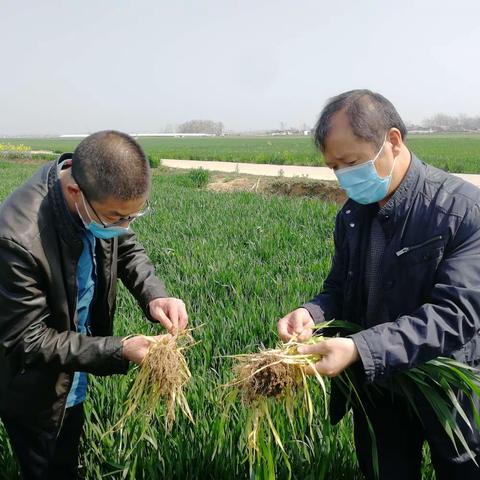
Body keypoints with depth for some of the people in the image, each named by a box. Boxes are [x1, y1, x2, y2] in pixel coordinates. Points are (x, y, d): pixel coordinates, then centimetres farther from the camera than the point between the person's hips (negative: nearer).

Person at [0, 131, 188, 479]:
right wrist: (119, 350, -30)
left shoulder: (103, 195, -20)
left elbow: (127, 248, -1)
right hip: (35, 389, -6)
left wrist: (154, 296, -20)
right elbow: (28, 342, -27)